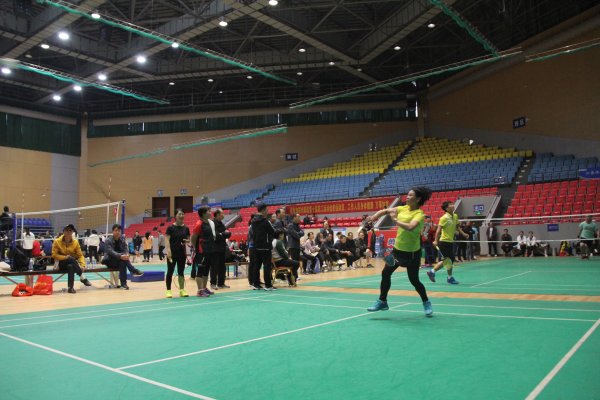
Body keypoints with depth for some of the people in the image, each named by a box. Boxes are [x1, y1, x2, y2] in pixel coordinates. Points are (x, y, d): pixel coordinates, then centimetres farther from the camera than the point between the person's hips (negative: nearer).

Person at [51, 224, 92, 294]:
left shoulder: (75, 242, 0)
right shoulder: (57, 242, -6)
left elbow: (80, 255, -1)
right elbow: (54, 255, -9)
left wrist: (82, 265, -18)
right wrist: (65, 257, -23)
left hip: (72, 264, 2)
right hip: (61, 264, -2)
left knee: (70, 266, -36)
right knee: (71, 259, -35)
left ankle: (70, 287, -32)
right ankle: (82, 277, -29)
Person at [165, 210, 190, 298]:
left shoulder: (186, 228, 6)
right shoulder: (171, 228, -7)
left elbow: (188, 239, 13)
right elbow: (167, 240, -11)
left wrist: (187, 241, -10)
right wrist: (168, 250, -22)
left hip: (182, 252, 4)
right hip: (172, 252, -4)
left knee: (181, 272, 9)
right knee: (170, 271, 1)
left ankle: (182, 290, 15)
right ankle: (168, 291, 7)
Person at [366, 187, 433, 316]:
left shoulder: (419, 214, -18)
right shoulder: (403, 208, 3)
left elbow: (410, 227, -37)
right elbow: (385, 211, 13)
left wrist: (395, 220, -28)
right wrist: (374, 217, -4)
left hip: (412, 252, -7)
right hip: (397, 248, 7)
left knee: (414, 280, 1)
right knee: (385, 273, 5)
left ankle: (426, 303, 26)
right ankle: (382, 302, 19)